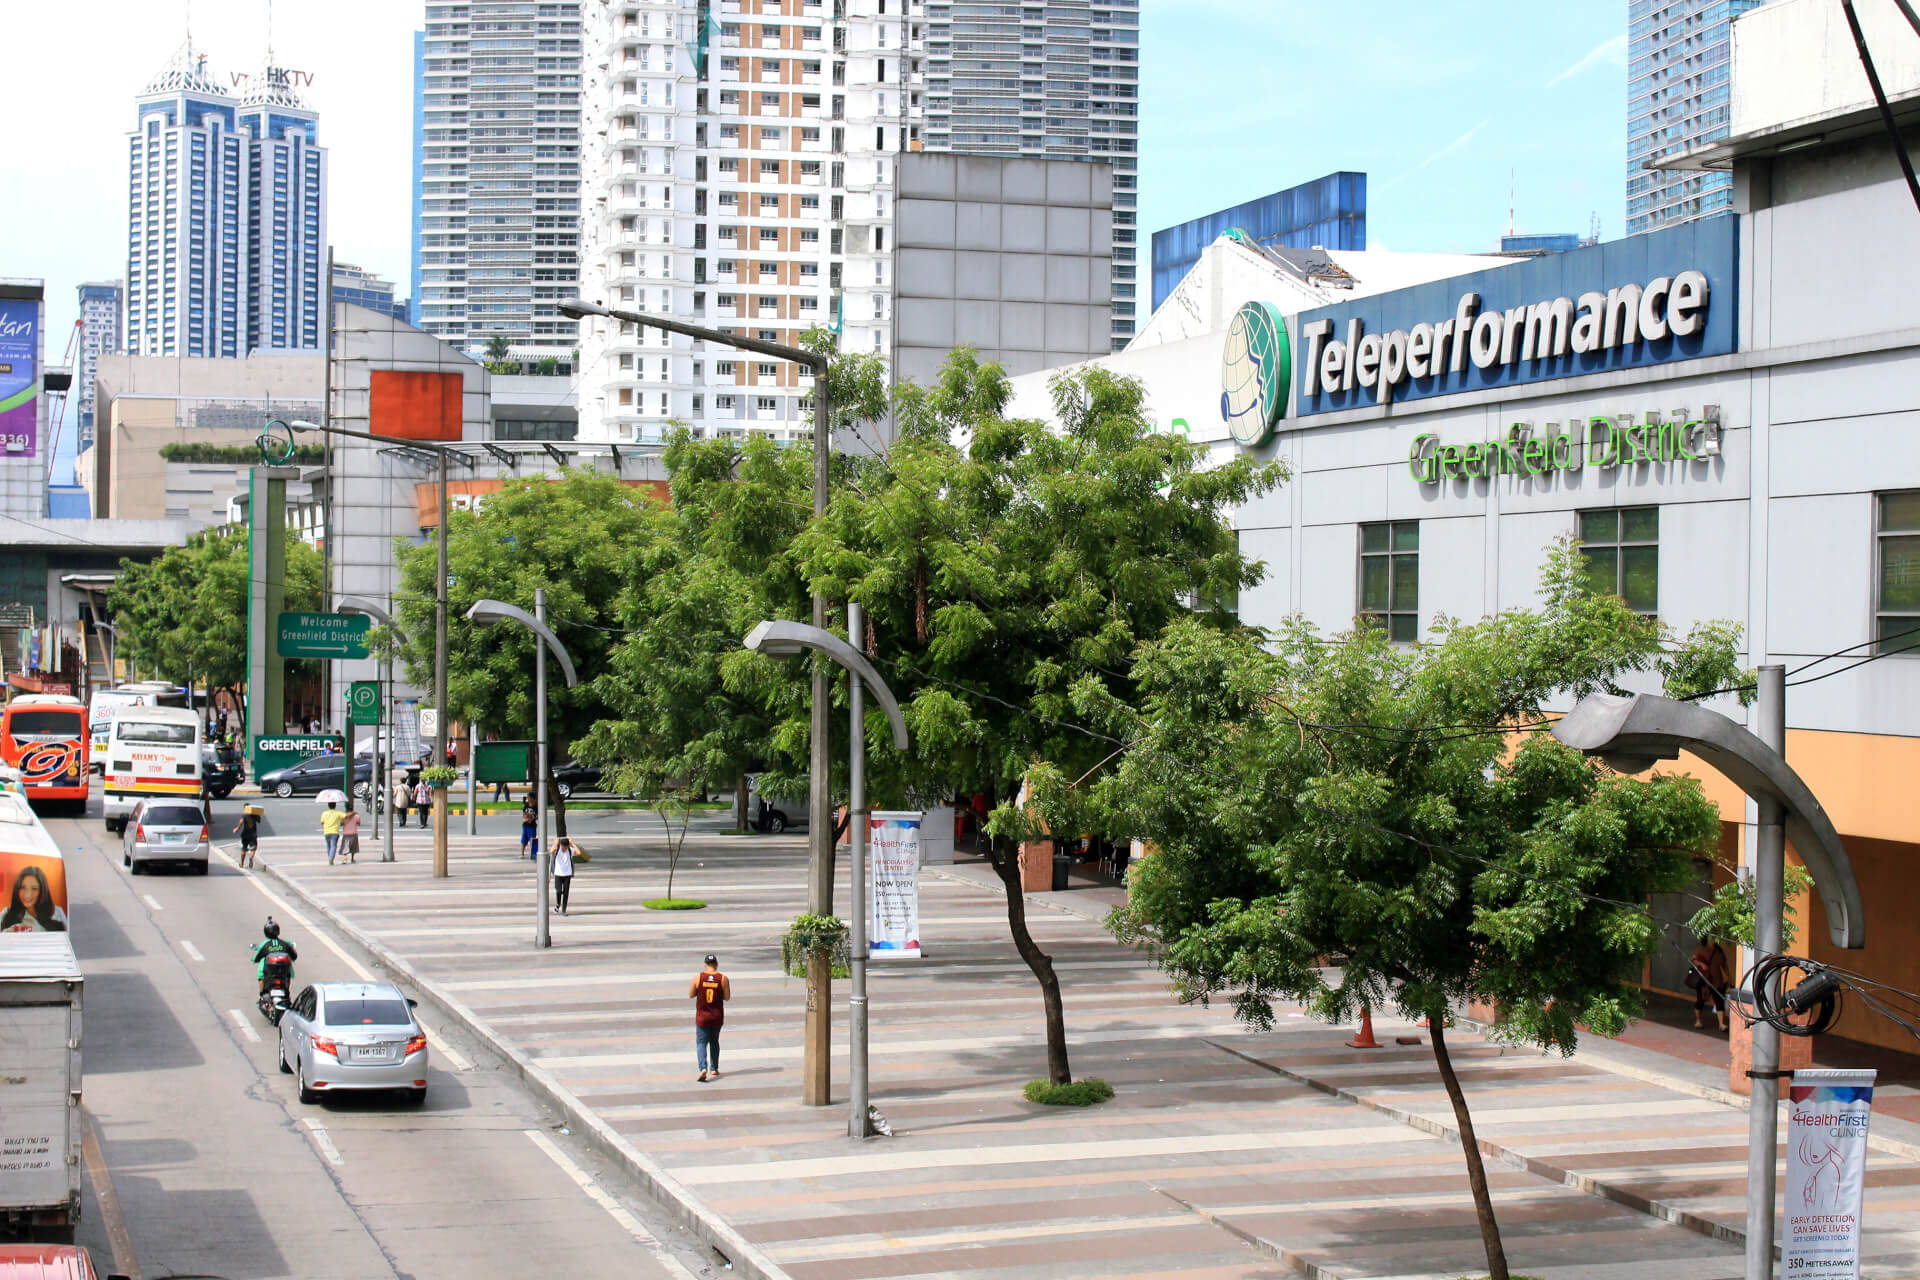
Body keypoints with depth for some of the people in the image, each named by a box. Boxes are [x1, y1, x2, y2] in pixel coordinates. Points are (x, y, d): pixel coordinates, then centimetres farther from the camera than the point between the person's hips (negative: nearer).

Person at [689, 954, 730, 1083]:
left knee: (701, 1043, 1)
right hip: (717, 1017, 2)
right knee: (714, 1042, 20)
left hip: (702, 1017, -2)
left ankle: (703, 1068, -21)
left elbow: (691, 995, -1)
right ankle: (714, 1069, 28)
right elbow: (727, 997, -3)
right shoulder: (723, 978, -8)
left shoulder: (698, 977, -8)